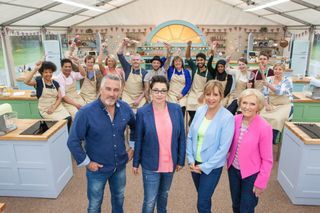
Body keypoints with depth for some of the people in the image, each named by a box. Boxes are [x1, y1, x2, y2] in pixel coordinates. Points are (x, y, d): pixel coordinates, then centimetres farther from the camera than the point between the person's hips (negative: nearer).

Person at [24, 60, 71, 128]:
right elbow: (26, 81, -20)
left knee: (68, 118, -22)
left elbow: (59, 97, 8)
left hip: (57, 106, 4)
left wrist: (53, 107, -8)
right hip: (45, 109, -4)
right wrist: (35, 69, -25)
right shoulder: (38, 81, 0)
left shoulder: (55, 83, 12)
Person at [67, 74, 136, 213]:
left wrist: (132, 147, 6)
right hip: (97, 168, -3)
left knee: (119, 197, 27)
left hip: (120, 165, 4)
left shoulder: (125, 108, -10)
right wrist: (86, 162, -13)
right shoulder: (86, 112, -23)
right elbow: (73, 142, -16)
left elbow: (134, 127, 9)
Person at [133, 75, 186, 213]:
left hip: (170, 163, 3)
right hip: (151, 164, -2)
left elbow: (181, 137, 0)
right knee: (150, 201, 8)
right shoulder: (142, 112, -12)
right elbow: (138, 140, -5)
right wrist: (136, 163, 0)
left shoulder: (176, 109, -6)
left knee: (164, 195, 24)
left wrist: (181, 160, 2)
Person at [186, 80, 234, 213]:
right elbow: (190, 136, 2)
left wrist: (205, 167, -14)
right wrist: (191, 160, -5)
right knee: (203, 196, 23)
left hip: (212, 167, -4)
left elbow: (224, 148, -17)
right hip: (195, 163, 5)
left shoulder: (227, 117, -19)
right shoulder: (200, 111, -5)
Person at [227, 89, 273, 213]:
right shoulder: (236, 120, -9)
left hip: (252, 174, -4)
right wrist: (229, 161, -2)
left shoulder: (264, 127, -22)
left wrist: (261, 183, -11)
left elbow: (267, 160, -15)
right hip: (233, 170, 4)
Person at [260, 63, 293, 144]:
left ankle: (271, 141, -16)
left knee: (277, 119, -32)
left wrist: (269, 85, -35)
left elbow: (280, 92, -22)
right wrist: (266, 105, -14)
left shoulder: (287, 80, -4)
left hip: (284, 105, -3)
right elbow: (265, 94, 2)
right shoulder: (268, 79, 6)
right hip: (271, 104, 3)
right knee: (260, 116, -26)